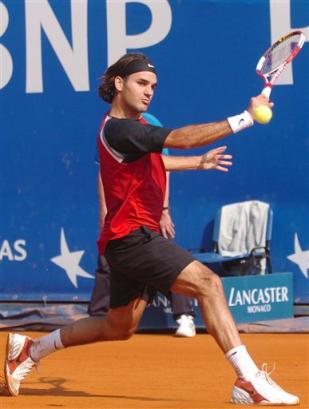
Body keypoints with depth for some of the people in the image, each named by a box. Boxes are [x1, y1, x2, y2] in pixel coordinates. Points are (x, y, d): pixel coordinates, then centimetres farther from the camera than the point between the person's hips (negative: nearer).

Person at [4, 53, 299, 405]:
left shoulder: (132, 126, 15)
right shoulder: (119, 130, -17)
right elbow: (182, 138, -27)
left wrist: (198, 163, 41)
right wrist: (246, 117, -30)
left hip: (130, 240, 11)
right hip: (131, 235, -11)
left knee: (118, 327, 21)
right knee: (207, 283, -22)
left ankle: (30, 349, 32)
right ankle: (249, 380, -29)